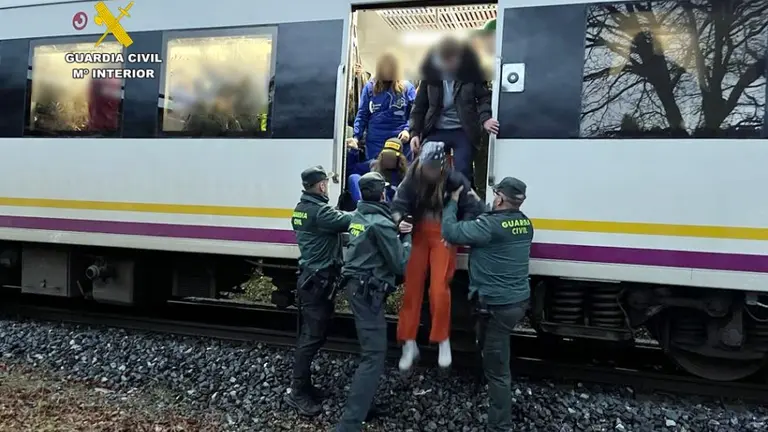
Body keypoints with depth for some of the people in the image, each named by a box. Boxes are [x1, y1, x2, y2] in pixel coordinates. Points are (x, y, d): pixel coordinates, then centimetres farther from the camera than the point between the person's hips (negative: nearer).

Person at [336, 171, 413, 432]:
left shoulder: (358, 216, 11)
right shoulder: (381, 224, -17)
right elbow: (401, 265, -14)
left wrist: (396, 231, 2)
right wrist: (407, 237, 0)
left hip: (356, 286, 10)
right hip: (368, 292, -10)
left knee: (371, 349, 21)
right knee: (374, 356, -9)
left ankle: (362, 403, 32)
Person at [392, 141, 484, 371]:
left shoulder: (454, 180, -16)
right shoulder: (412, 177, -8)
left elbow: (473, 209, -13)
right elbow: (400, 203, -9)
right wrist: (399, 217, -32)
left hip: (443, 235, -3)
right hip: (419, 233, 3)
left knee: (439, 289, -9)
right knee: (412, 287, 3)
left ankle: (443, 341, 15)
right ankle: (409, 344, 16)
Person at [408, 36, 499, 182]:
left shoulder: (471, 71, -4)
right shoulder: (430, 72, 0)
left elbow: (484, 97, 2)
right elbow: (419, 105, 5)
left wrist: (485, 118, -18)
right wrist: (415, 132, -5)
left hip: (463, 132, -2)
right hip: (435, 132, 2)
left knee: (462, 175, -2)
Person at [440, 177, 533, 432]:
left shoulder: (491, 225, -22)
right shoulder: (524, 223, 5)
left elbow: (450, 232, -18)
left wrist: (453, 202, -3)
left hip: (498, 305, -8)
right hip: (519, 300, 9)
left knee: (496, 369, 2)